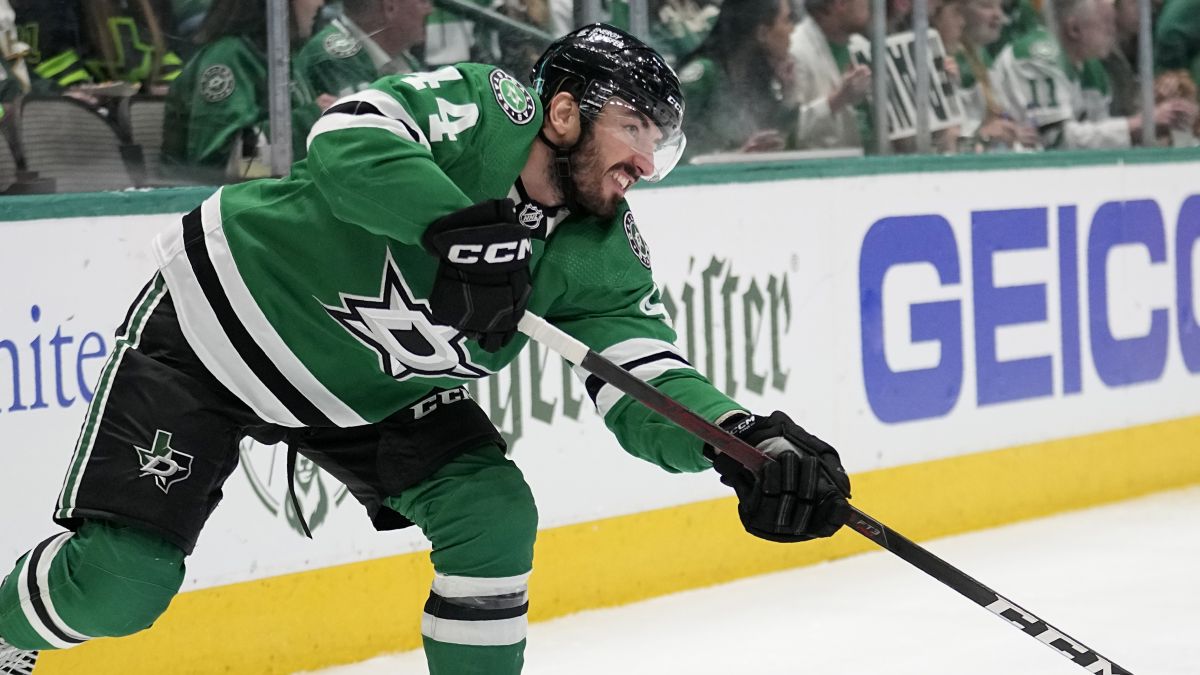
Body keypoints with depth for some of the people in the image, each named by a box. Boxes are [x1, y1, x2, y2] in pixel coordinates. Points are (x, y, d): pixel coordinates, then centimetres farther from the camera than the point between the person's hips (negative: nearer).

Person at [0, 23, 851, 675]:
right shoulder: (483, 108, -24)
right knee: (120, 580, -9)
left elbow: (645, 384, -21)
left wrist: (747, 437, -41)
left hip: (373, 399, 6)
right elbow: (349, 136, -39)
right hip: (222, 318, -5)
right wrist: (458, 225, -51)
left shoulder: (604, 257, -11)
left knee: (492, 515, -14)